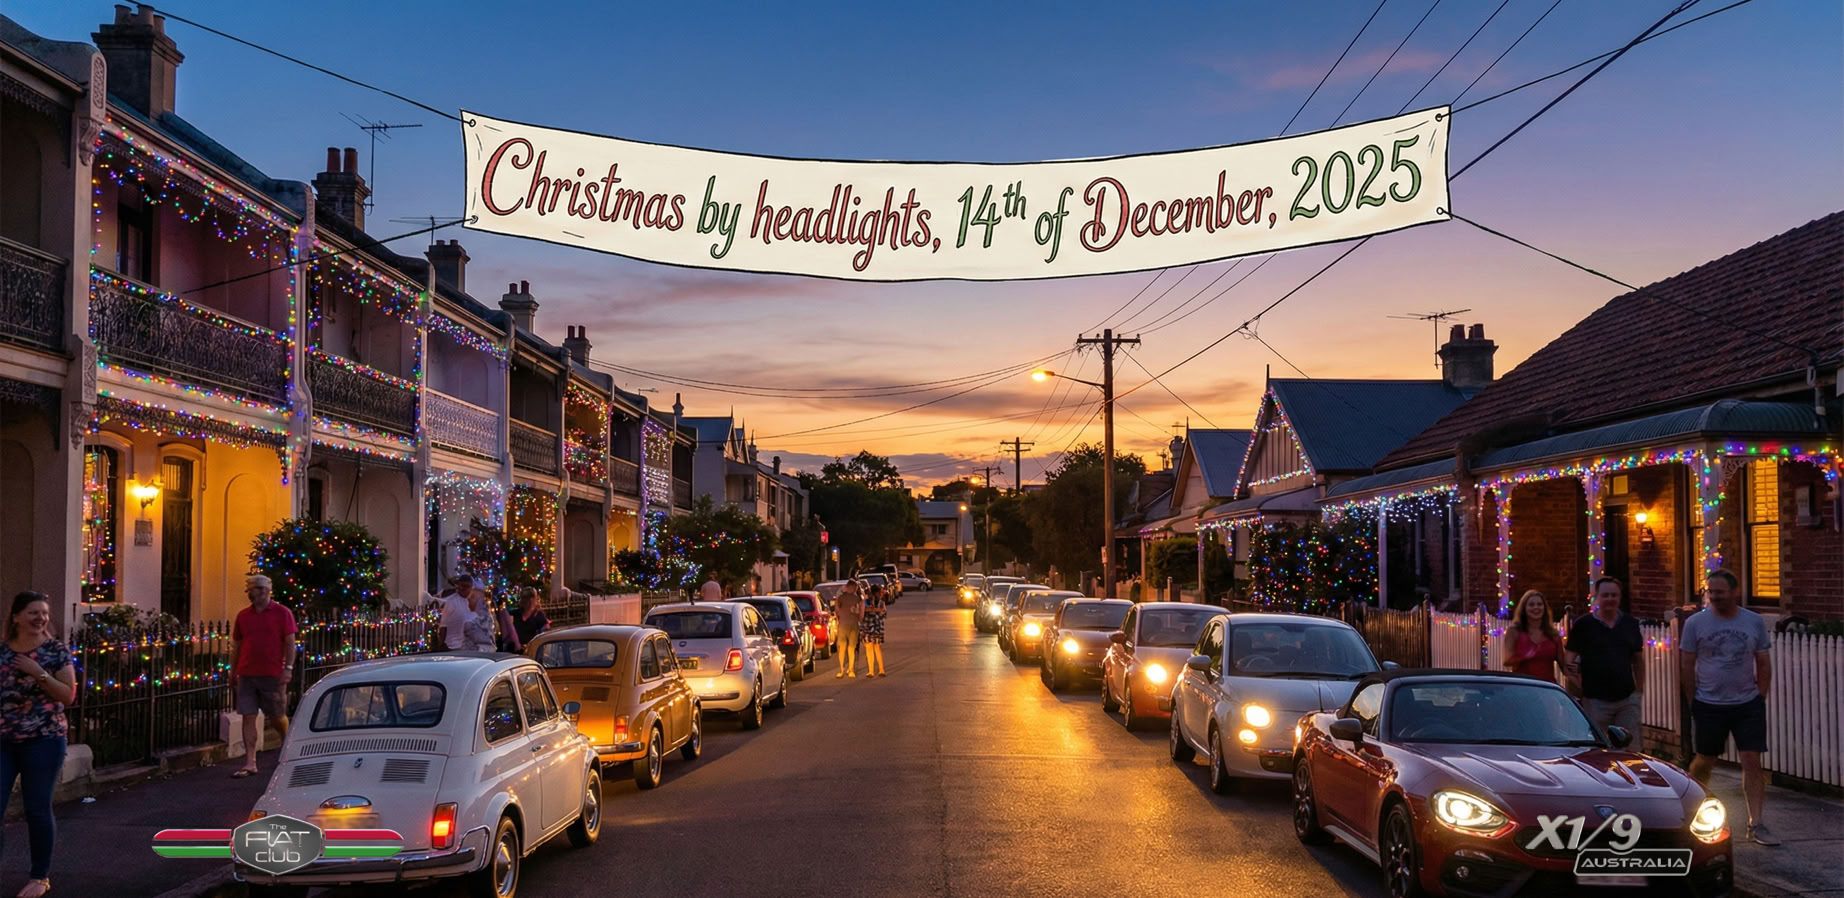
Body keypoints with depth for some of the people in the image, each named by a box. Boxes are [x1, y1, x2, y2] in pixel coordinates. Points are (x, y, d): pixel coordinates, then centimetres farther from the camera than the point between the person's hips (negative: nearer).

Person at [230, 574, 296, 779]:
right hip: (246, 675, 3)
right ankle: (250, 763, 0)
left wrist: (288, 668, -12)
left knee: (278, 716, 6)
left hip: (273, 675, -3)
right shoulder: (243, 616, 10)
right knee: (248, 717, -1)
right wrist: (232, 673, 12)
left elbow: (290, 643, -4)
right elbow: (236, 645, 15)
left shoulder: (282, 613, -1)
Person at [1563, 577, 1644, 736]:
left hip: (1627, 698, 3)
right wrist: (1571, 669, -22)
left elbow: (1638, 659, 14)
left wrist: (1639, 690, 10)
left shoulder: (1630, 624, 8)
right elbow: (1570, 657, -2)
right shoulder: (1582, 624, -2)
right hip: (1595, 700, -3)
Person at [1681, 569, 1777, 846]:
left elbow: (1764, 664, 8)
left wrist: (1759, 698, 4)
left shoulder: (1754, 622, 1)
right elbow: (1686, 666, 0)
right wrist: (1696, 701, 1)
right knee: (1705, 761, 9)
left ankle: (1756, 825, 0)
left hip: (1748, 704, 1)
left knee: (1752, 761, -4)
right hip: (1709, 706, -1)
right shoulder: (1695, 623, -5)